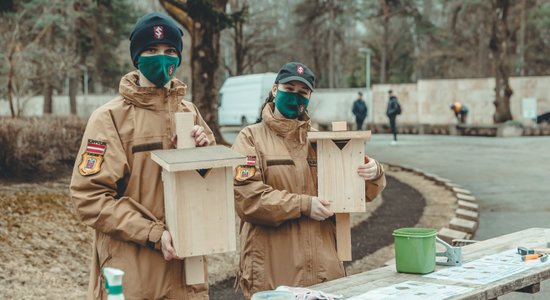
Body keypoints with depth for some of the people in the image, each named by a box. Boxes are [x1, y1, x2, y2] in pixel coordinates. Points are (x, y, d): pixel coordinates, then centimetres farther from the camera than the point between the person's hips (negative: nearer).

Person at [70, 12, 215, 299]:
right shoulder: (111, 117, -6)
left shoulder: (189, 113, 9)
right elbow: (89, 196, -12)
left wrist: (205, 149, -5)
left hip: (186, 265, 5)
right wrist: (154, 234, -18)